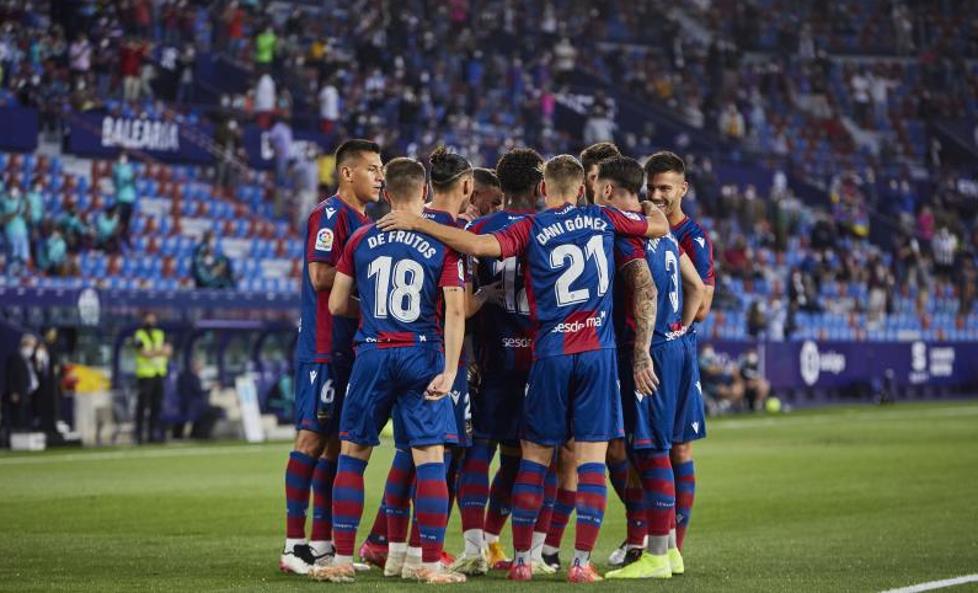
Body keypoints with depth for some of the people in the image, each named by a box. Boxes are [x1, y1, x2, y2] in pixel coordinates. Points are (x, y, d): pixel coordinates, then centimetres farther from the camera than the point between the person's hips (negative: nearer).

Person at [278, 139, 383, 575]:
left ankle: (323, 543, 14)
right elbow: (320, 277, -20)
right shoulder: (329, 215, -10)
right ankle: (294, 545, -7)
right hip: (323, 347, -9)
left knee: (336, 442, 10)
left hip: (350, 348, 9)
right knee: (312, 438, -8)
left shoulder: (364, 220, 19)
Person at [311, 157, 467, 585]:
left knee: (352, 454, 11)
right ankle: (431, 564, -1)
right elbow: (455, 311, -9)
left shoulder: (361, 239, 4)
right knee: (430, 458, 1)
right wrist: (449, 372, -10)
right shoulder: (443, 243, -2)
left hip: (373, 355, 2)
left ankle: (342, 560, 10)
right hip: (422, 356, -2)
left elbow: (336, 304, 7)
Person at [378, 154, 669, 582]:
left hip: (550, 354, -1)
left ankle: (521, 559, 8)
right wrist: (652, 208, 40)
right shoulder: (603, 219, 5)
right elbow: (660, 227, 18)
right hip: (598, 353, 1)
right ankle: (582, 562, -3)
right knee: (591, 459, 1)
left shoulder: (531, 229, -3)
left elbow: (478, 245, -19)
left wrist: (419, 223, -13)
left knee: (534, 456, 8)